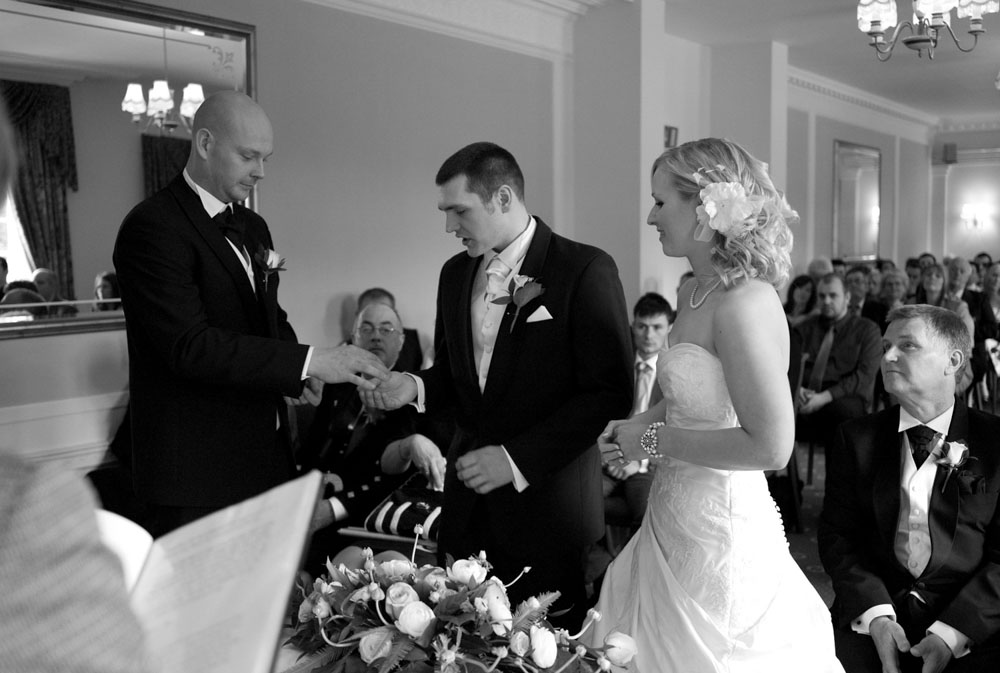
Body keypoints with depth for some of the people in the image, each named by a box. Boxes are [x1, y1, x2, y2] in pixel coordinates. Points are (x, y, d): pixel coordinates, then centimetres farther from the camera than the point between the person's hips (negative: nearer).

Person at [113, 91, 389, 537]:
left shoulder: (253, 227, 14)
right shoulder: (152, 227, -14)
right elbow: (189, 345, -23)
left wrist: (298, 376, 1)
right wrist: (307, 362, -26)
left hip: (265, 457, 8)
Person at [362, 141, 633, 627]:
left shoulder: (585, 270, -10)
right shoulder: (455, 273, 10)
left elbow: (611, 391, -12)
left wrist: (518, 459, -16)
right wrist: (415, 389, -4)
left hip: (546, 502, -5)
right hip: (468, 500, 5)